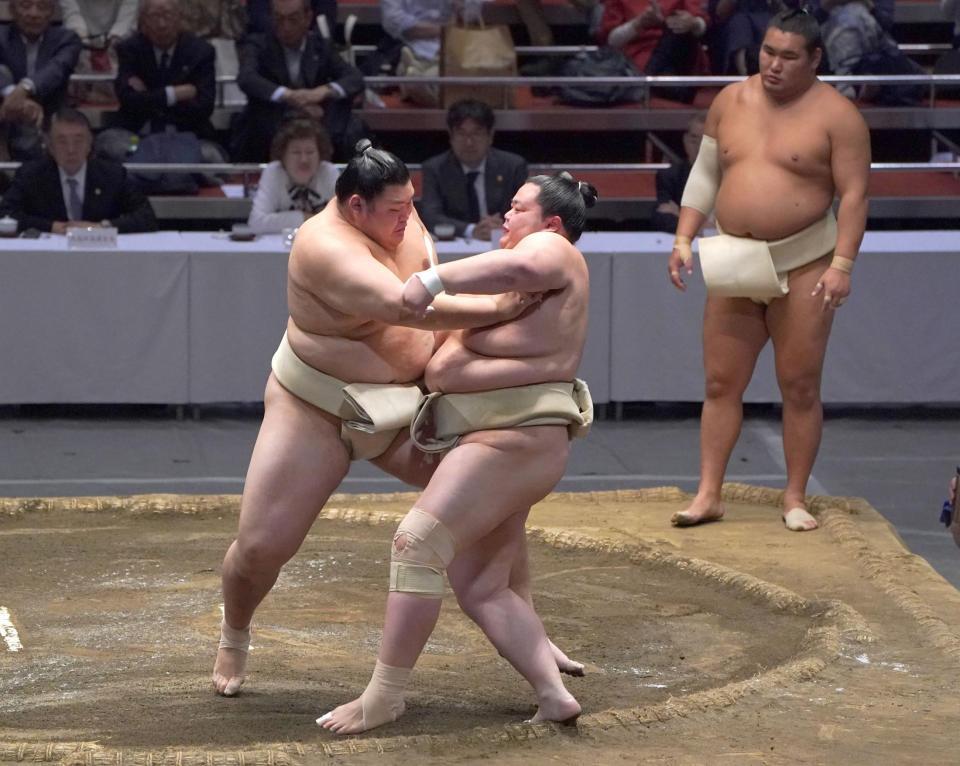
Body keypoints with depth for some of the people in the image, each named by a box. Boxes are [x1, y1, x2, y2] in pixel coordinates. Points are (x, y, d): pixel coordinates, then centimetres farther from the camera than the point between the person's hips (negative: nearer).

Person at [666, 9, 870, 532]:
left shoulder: (835, 114, -7)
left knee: (800, 387, 1)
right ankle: (708, 494, 6)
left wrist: (842, 264, -18)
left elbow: (854, 194, -10)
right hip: (735, 266, 4)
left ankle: (795, 498, 10)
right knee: (721, 384, 3)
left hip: (802, 264, -4)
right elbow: (704, 174, 13)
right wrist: (683, 241, 5)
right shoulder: (730, 102, 7)